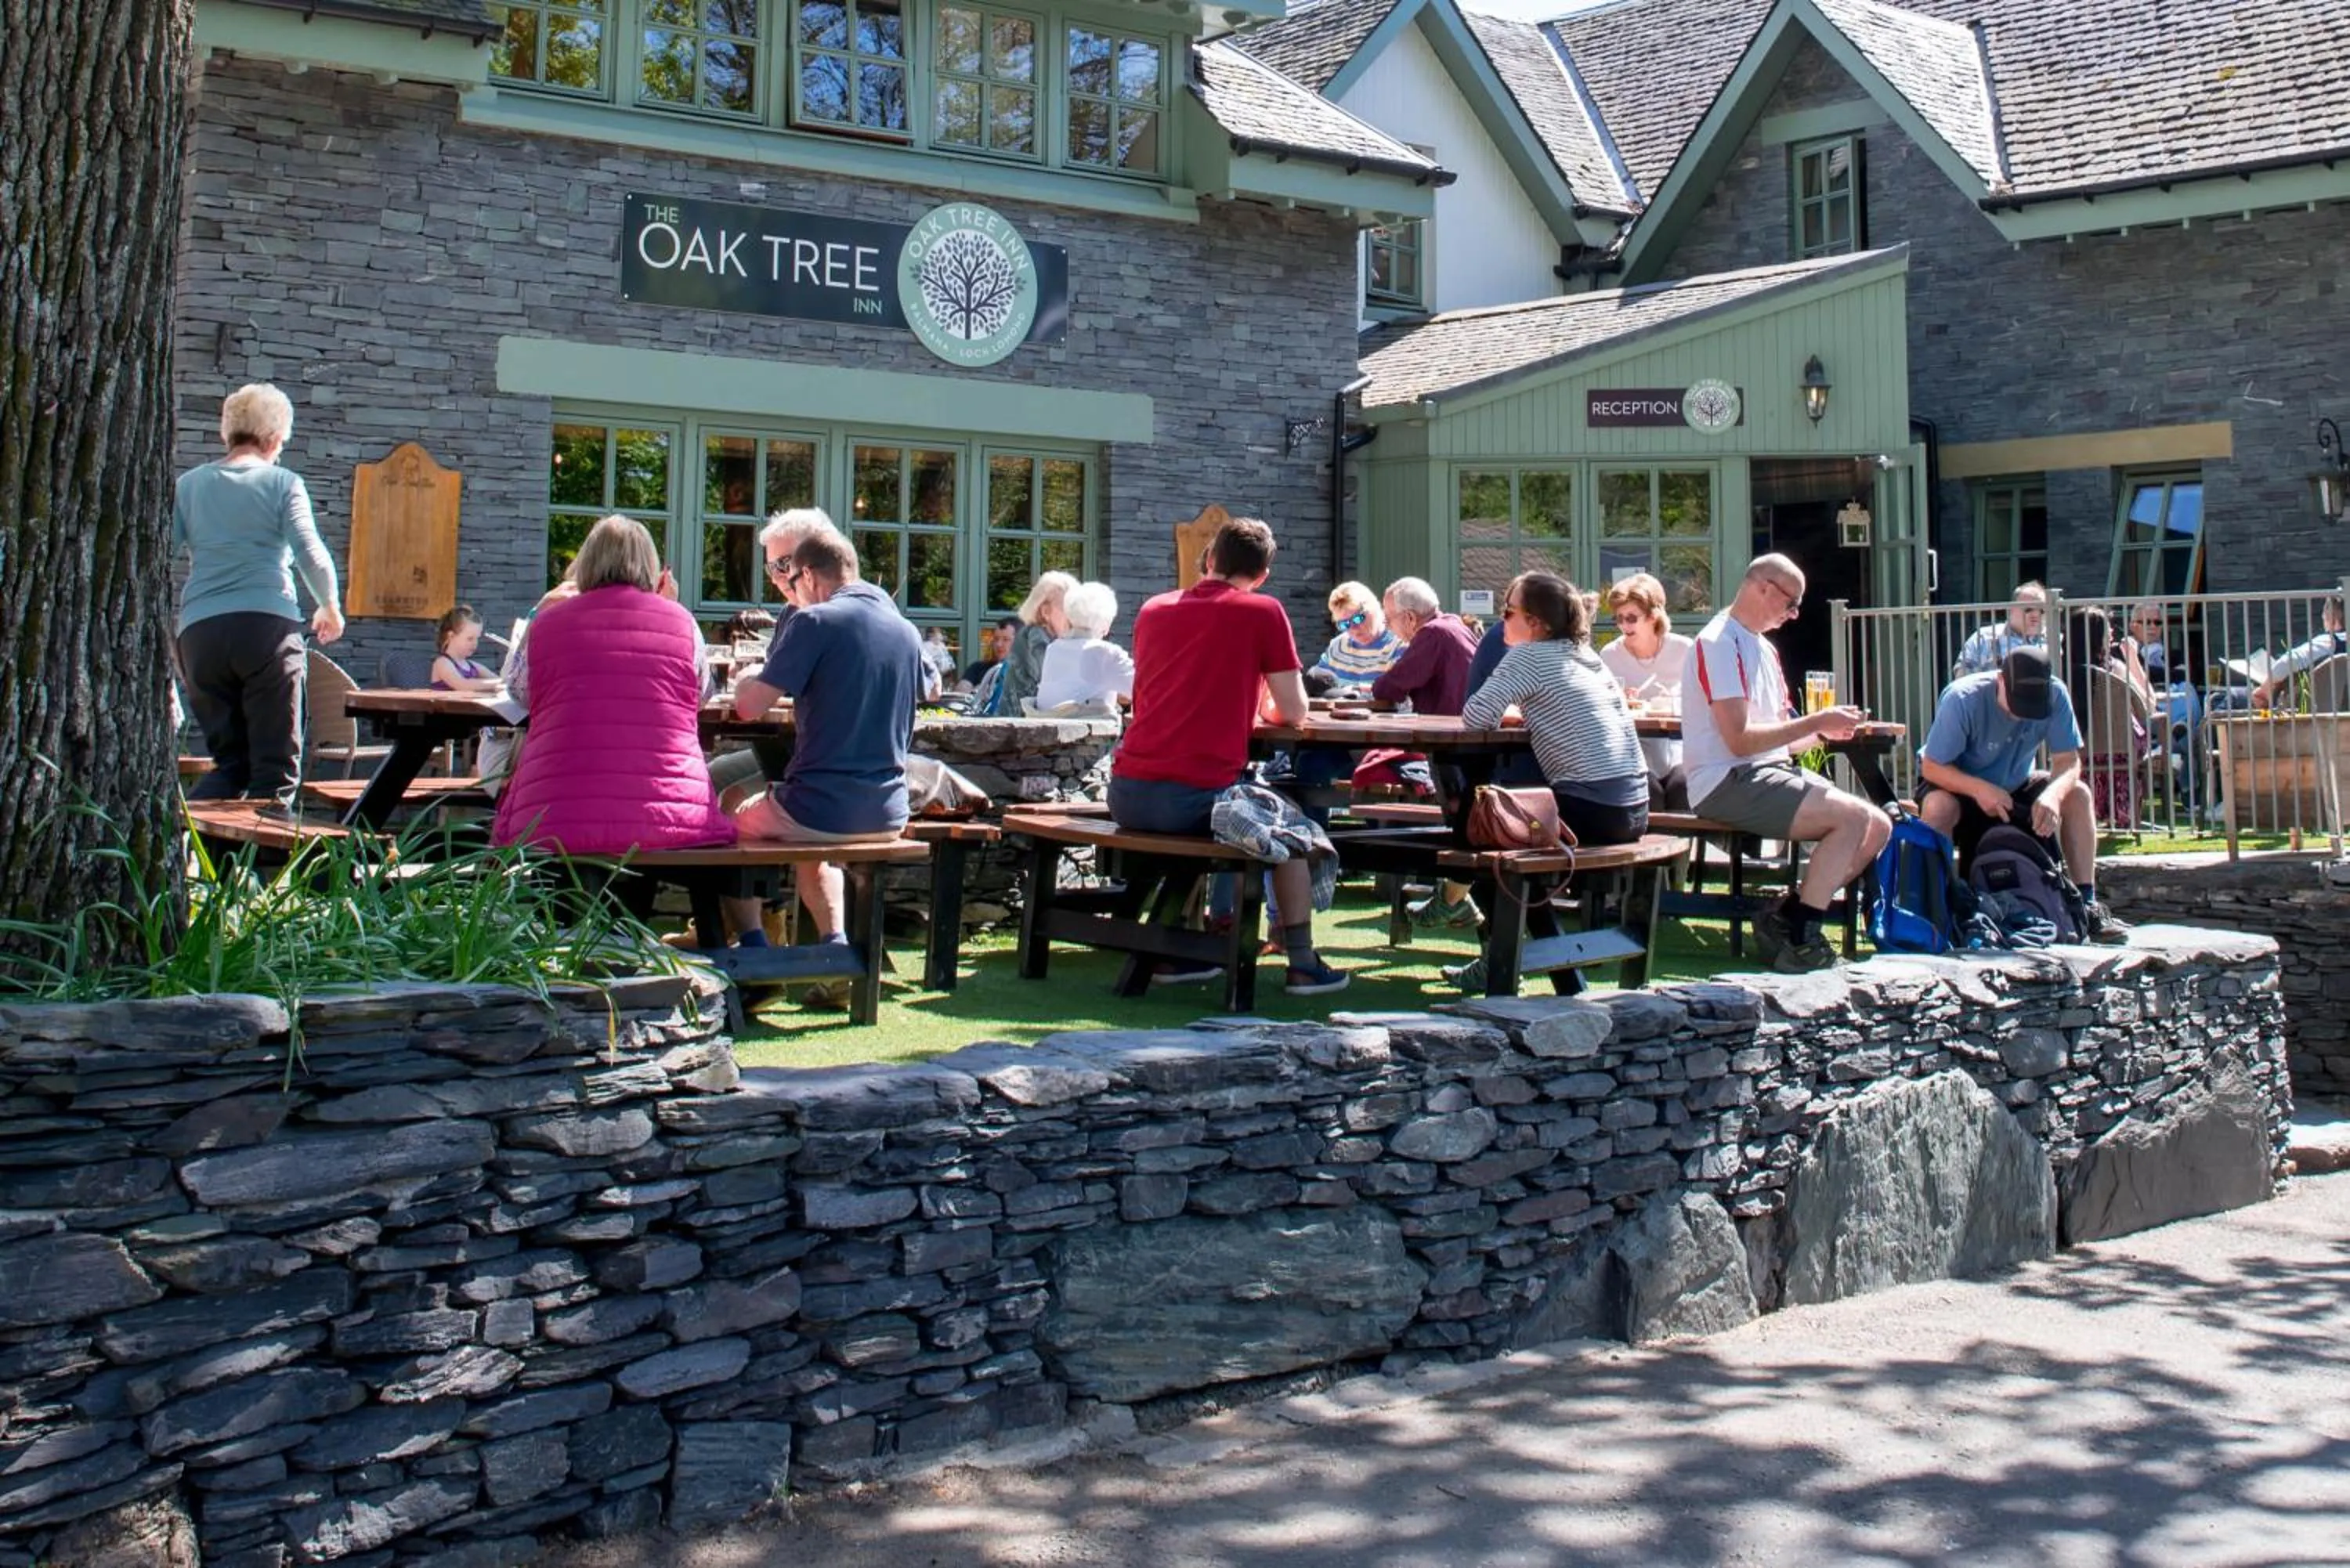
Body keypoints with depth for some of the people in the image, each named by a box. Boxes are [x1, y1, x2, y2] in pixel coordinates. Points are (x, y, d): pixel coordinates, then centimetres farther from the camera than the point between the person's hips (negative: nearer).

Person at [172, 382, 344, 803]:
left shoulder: (189, 484, 14)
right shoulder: (283, 483, 4)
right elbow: (311, 555, -5)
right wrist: (330, 607, 13)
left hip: (200, 631, 4)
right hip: (268, 626, -4)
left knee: (229, 761, 14)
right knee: (275, 766, 1)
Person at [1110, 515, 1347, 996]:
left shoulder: (1153, 609, 16)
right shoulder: (1264, 613, 2)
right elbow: (1294, 712, 5)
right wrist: (1262, 707, 28)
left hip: (1127, 795, 5)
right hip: (1199, 795, -4)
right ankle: (1302, 964, 18)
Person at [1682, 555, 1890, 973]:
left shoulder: (1764, 648, 21)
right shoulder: (1719, 643, -11)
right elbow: (1740, 739, -18)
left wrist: (1824, 729, 2)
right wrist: (1816, 722, -11)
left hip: (1773, 772, 10)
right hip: (1728, 782, -10)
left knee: (1879, 827, -1)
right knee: (1854, 816, -23)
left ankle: (1788, 917, -3)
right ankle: (1795, 939, -17)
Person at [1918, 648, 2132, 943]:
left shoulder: (2055, 697, -20)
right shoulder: (1962, 699, -29)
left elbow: (2069, 761, -17)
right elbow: (1932, 766, -25)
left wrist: (2053, 793, -39)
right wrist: (1980, 789, -40)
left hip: (2015, 789, 4)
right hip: (1961, 787, -4)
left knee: (2077, 794, -18)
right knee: (1938, 806, -36)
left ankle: (2087, 905, -14)